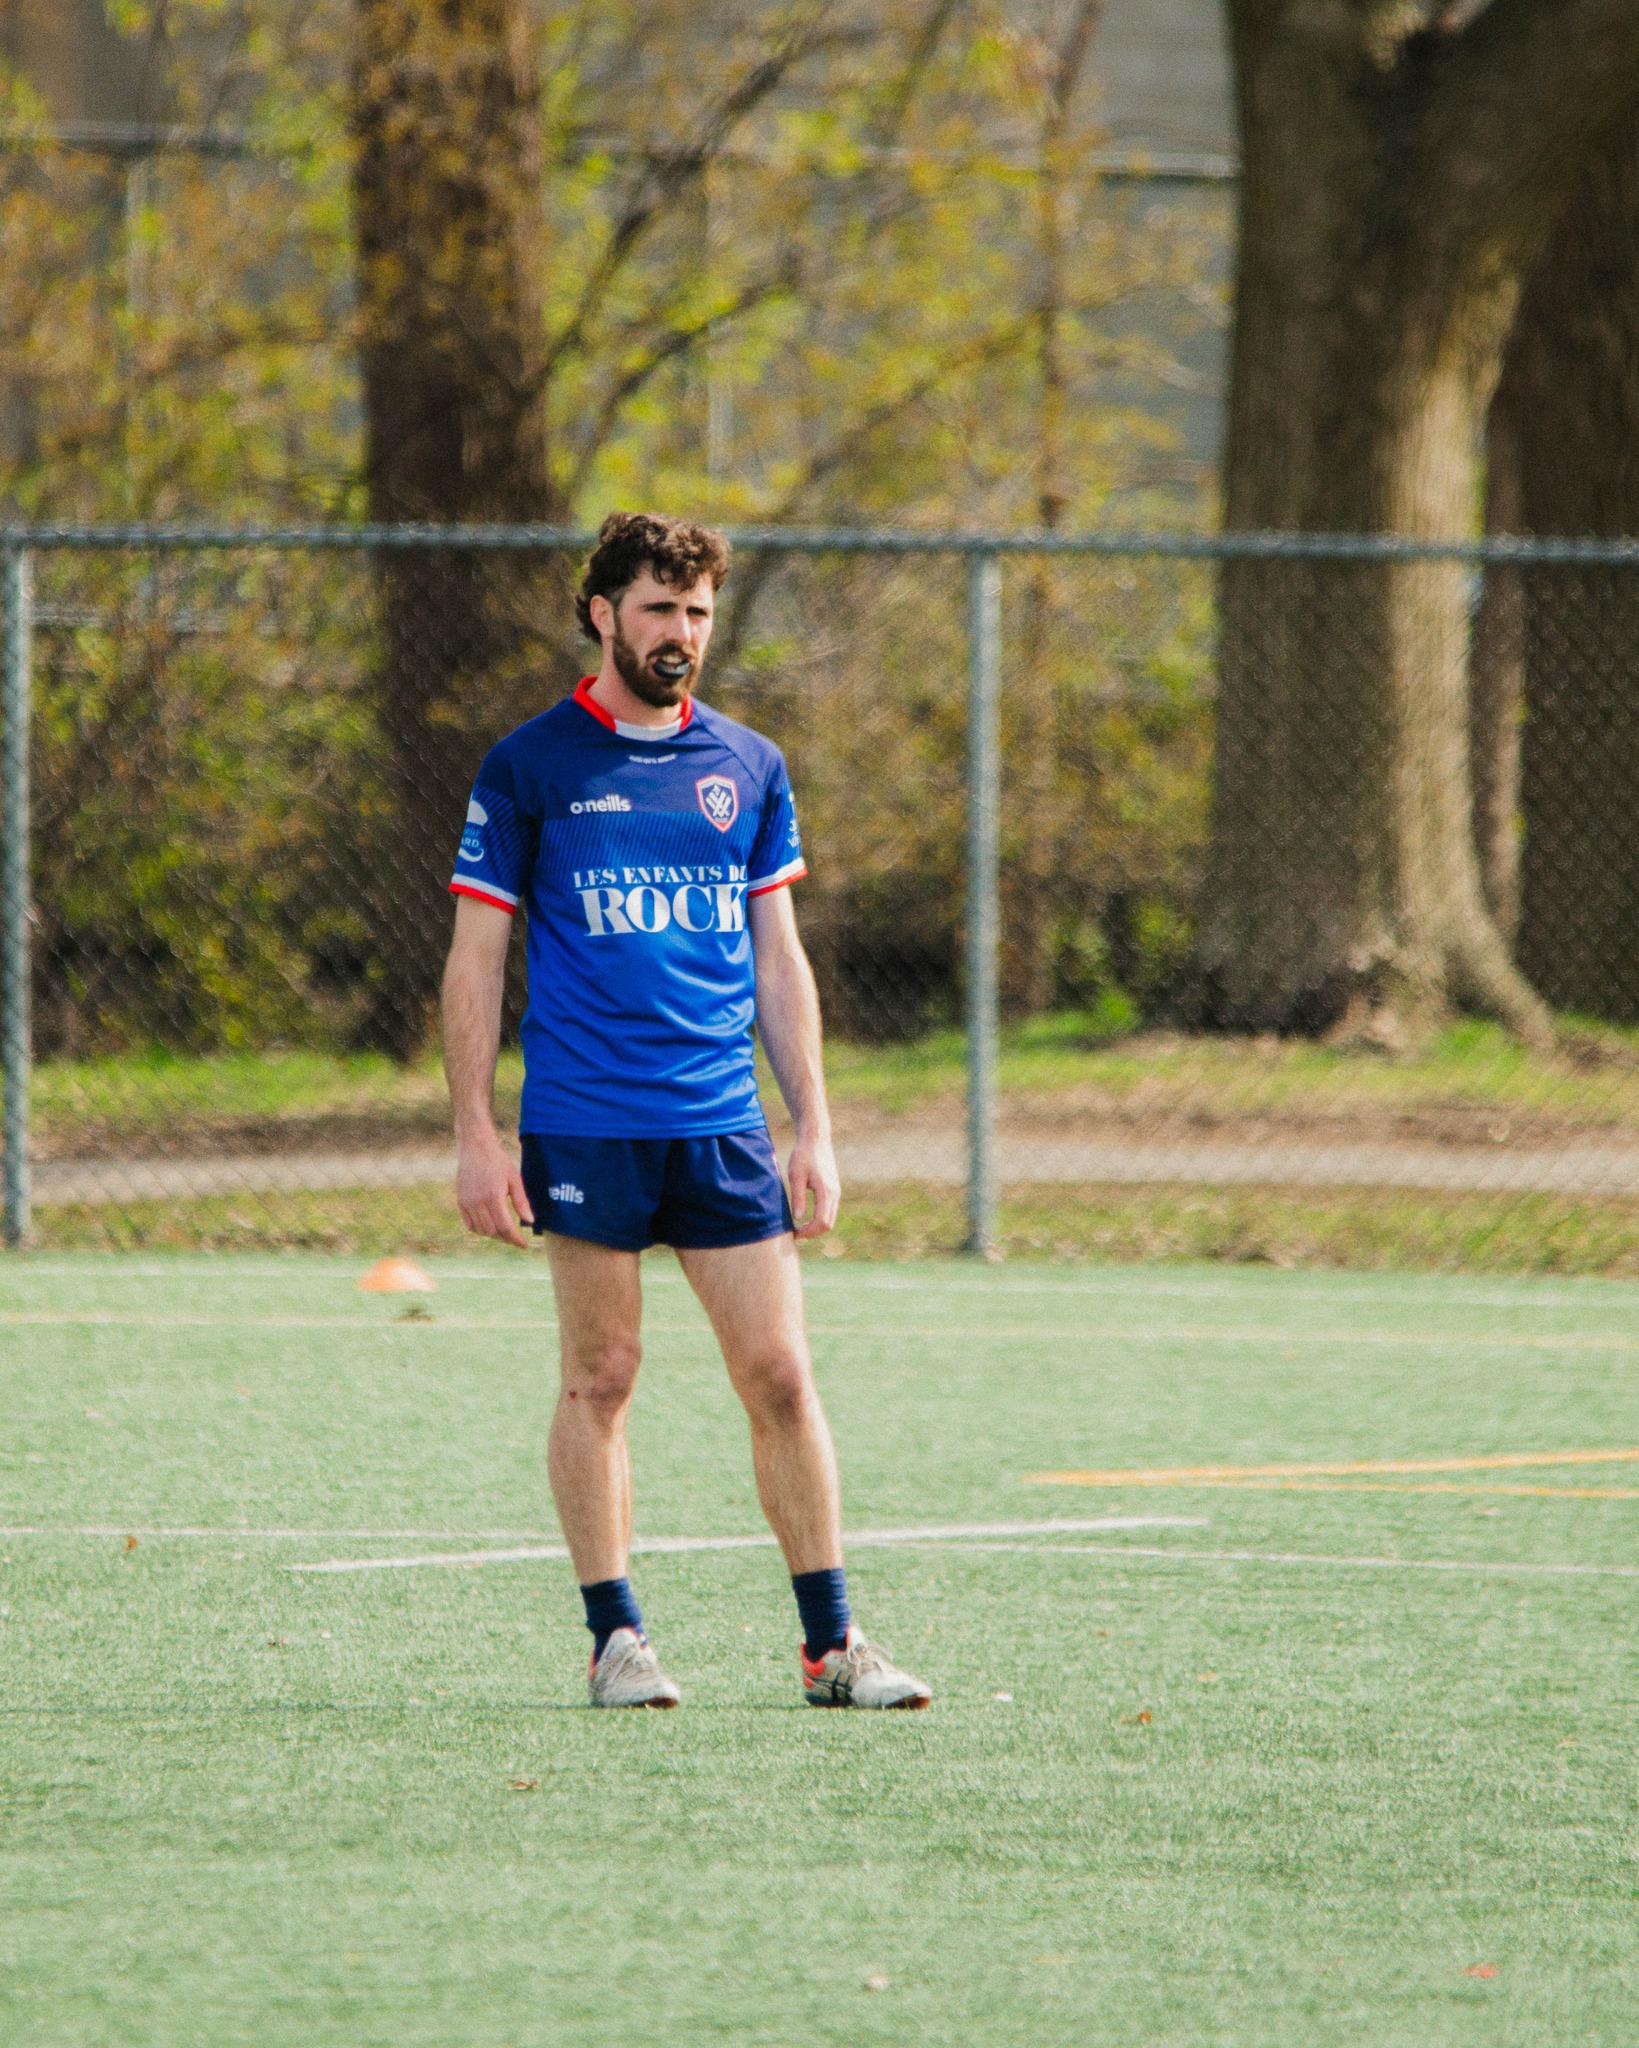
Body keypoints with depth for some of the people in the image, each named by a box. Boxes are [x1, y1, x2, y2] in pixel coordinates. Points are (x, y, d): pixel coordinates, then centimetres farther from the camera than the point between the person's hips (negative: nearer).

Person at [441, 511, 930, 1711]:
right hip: (582, 1127, -3)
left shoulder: (747, 768, 11)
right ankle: (616, 1637, 10)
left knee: (780, 1376, -1)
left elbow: (779, 960, 15)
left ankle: (832, 1643, 2)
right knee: (601, 1379, 1)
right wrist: (476, 1136, -5)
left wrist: (814, 1129, 9)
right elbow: (476, 959, 2)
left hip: (724, 1121, 3)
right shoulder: (532, 767, 1)